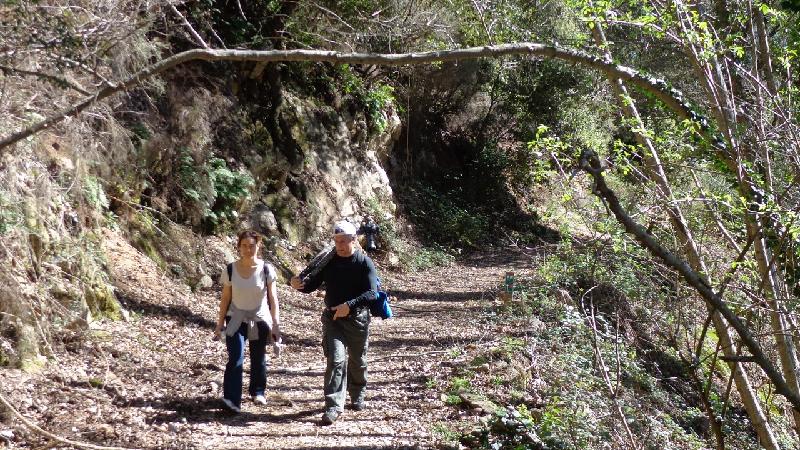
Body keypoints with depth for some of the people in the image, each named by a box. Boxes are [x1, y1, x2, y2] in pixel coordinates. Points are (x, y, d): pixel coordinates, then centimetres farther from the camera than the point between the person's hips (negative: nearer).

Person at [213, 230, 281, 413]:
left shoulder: (266, 269, -8)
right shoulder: (231, 270, -5)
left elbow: (273, 299, -5)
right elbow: (225, 299, 2)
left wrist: (276, 324, -7)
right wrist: (220, 323, 3)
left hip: (260, 320, 1)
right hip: (236, 320, 0)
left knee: (258, 359, 12)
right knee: (235, 359, -14)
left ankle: (258, 392, 34)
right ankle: (231, 400, -17)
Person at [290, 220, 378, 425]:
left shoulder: (364, 262, -9)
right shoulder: (329, 261, 0)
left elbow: (371, 292, -17)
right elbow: (313, 283, 5)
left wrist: (349, 305, -30)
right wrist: (300, 284, -18)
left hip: (357, 318, -1)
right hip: (332, 318, 1)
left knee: (357, 360, 16)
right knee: (335, 360, -12)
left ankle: (358, 397, 39)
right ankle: (334, 406, -15)